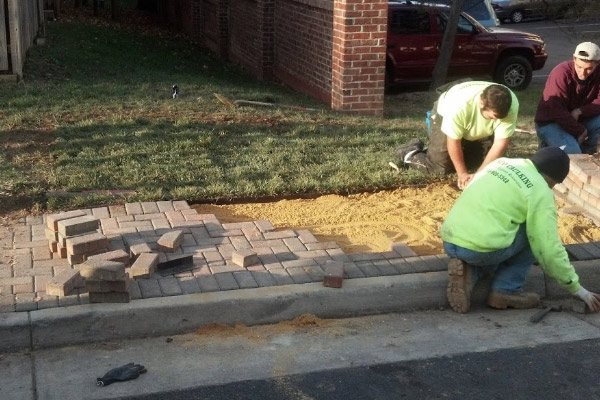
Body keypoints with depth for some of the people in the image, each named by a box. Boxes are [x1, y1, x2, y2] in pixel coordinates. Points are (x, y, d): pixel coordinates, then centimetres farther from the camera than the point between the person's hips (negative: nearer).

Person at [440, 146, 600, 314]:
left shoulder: (501, 162, 19)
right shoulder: (541, 192, -2)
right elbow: (549, 249, -5)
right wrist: (577, 288, 8)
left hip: (449, 242, 7)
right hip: (481, 248, -7)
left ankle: (467, 271, 6)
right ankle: (506, 291, 8)